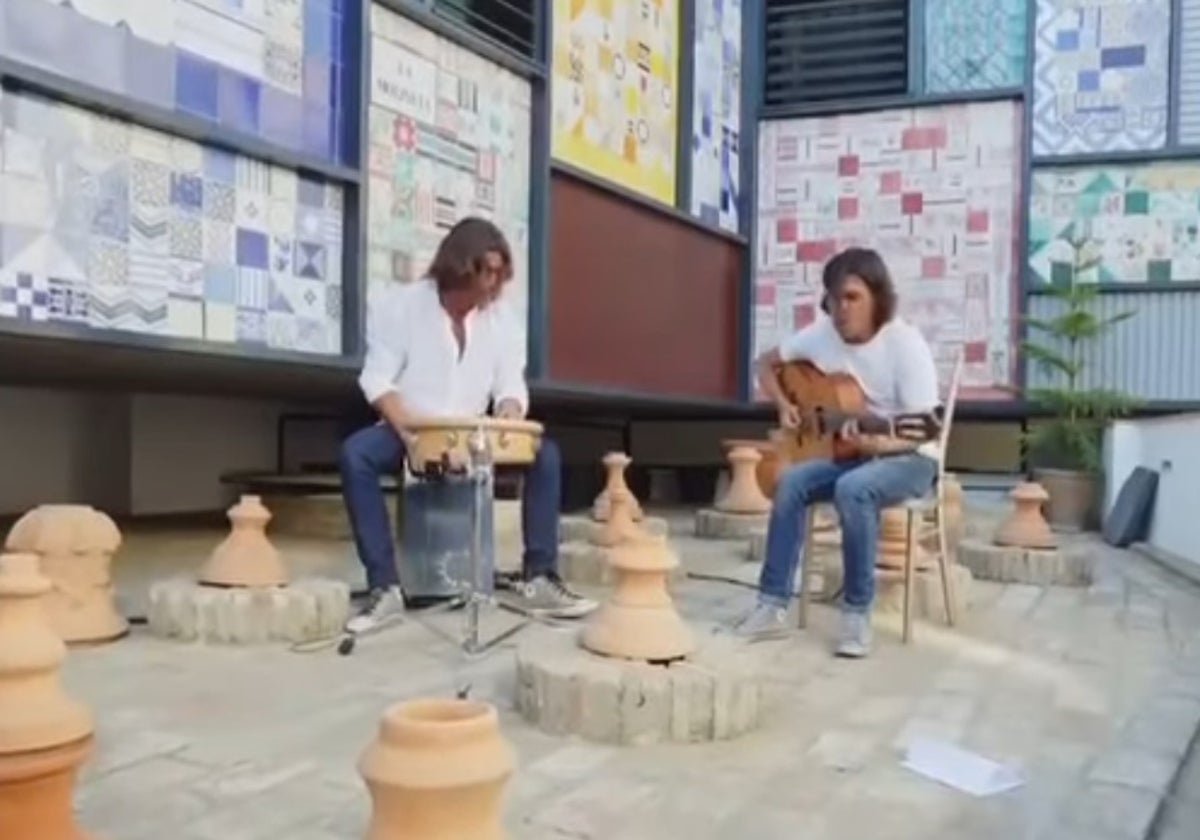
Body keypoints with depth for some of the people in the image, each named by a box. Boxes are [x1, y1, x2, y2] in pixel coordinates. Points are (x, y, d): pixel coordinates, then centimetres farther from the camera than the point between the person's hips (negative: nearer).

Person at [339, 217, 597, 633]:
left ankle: (539, 580, -16)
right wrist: (407, 429, -27)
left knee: (546, 454, -20)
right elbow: (378, 379, -10)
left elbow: (511, 385, 1)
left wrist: (509, 414, -24)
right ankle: (384, 587, -28)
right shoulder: (398, 304, -4)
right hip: (409, 433, -2)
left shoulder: (502, 321, 5)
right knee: (356, 453, -33)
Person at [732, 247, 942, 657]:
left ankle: (857, 613, -22)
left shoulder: (905, 343, -18)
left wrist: (882, 443, -42)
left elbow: (924, 427, -22)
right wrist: (784, 406, -4)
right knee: (791, 481, -23)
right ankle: (773, 606, -18)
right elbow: (765, 364, 13)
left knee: (853, 489, -36)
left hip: (908, 457, -5)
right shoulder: (821, 334, -2)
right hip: (847, 452, 5)